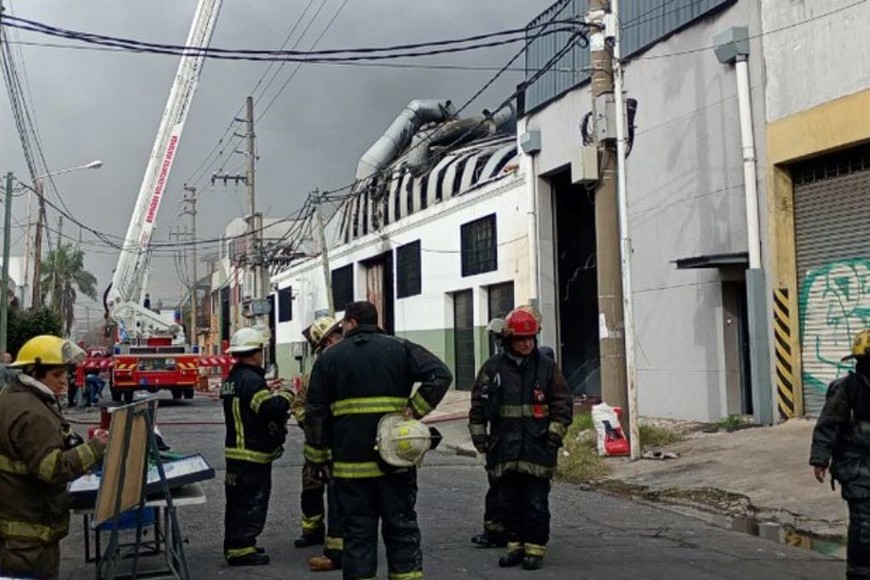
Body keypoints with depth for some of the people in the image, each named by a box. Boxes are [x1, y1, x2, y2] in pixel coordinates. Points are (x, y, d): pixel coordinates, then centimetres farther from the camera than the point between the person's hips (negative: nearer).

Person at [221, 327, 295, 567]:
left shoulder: (231, 379, 13)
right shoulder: (251, 380, -19)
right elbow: (271, 408, -28)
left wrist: (268, 390, 16)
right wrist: (286, 395, -10)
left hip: (235, 451, 10)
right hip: (254, 454, -10)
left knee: (238, 501, 17)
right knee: (252, 502, -4)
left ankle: (233, 545, 26)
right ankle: (241, 548, -1)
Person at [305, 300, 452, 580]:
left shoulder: (330, 357, 4)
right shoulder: (400, 349, 3)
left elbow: (316, 413, 4)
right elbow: (440, 375, -10)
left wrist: (317, 457, 11)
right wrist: (415, 409, -7)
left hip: (350, 463, 0)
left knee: (358, 533, 7)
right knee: (402, 529, 10)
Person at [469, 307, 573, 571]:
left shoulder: (547, 366, 2)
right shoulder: (493, 368, 3)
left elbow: (563, 403, 4)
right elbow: (478, 404, 8)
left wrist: (554, 434, -4)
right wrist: (479, 437, 5)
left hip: (537, 450, -2)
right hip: (504, 450, 2)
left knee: (536, 504, 2)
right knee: (509, 502, 11)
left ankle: (535, 549, 13)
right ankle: (515, 546, 23)